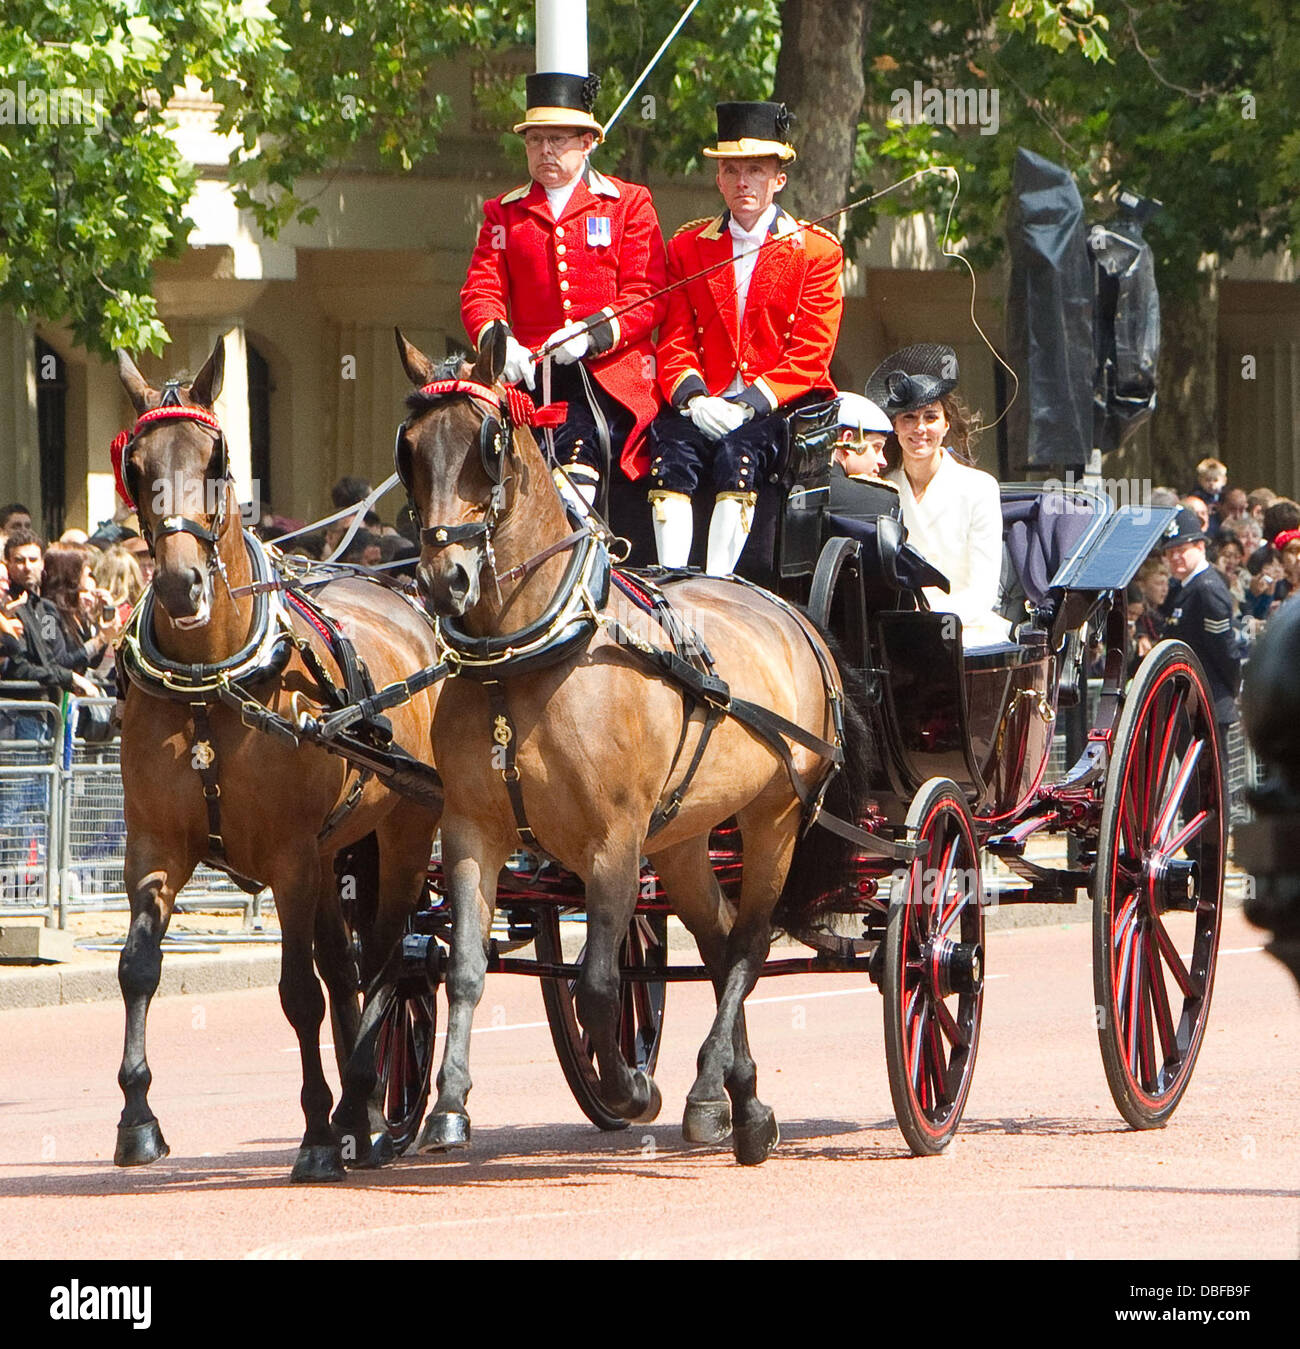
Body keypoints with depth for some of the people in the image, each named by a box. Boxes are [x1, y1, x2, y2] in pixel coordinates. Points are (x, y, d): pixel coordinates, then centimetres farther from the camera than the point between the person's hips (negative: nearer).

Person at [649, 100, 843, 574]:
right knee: (672, 452, -29)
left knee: (738, 451, -33)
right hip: (705, 404, 3)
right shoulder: (687, 247, 14)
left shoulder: (817, 250, 4)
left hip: (783, 405, -3)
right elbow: (675, 340, 10)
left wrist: (750, 404, -16)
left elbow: (810, 353, -2)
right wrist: (693, 397, -12)